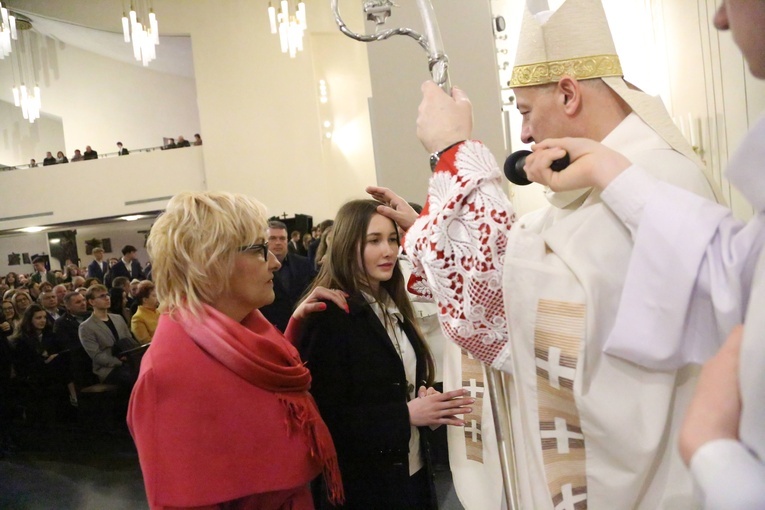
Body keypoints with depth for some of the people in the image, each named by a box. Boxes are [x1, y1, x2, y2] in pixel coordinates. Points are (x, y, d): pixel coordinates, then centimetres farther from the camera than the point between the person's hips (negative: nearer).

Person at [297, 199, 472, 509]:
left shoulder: (393, 308, 8)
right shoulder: (329, 316, -17)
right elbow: (327, 419, -21)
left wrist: (428, 402, -4)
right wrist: (406, 414, -23)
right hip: (364, 485, -7)